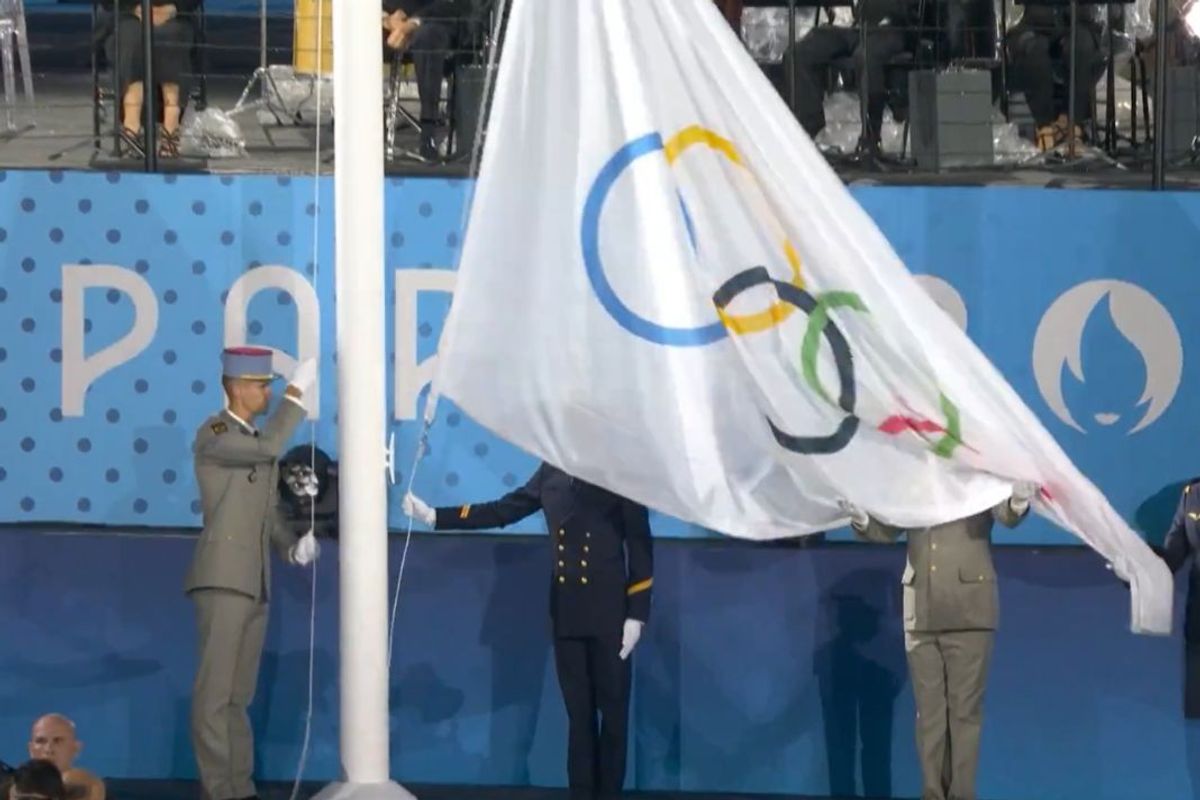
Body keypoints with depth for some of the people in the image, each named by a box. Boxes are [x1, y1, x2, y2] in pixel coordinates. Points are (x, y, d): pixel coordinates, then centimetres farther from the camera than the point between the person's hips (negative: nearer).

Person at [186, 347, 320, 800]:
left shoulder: (258, 442, 18)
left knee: (239, 695, 10)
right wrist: (297, 392, -20)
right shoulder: (213, 435, -7)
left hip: (255, 583, 8)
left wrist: (294, 548, 1)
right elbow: (270, 448, -25)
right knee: (215, 691, -9)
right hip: (222, 579, -8)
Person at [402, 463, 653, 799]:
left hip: (608, 613, -4)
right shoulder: (552, 472, 5)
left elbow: (640, 544, -6)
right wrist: (433, 516, 3)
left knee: (613, 712, 4)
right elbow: (501, 511, 8)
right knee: (578, 712, 7)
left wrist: (636, 615, -10)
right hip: (565, 613, 4)